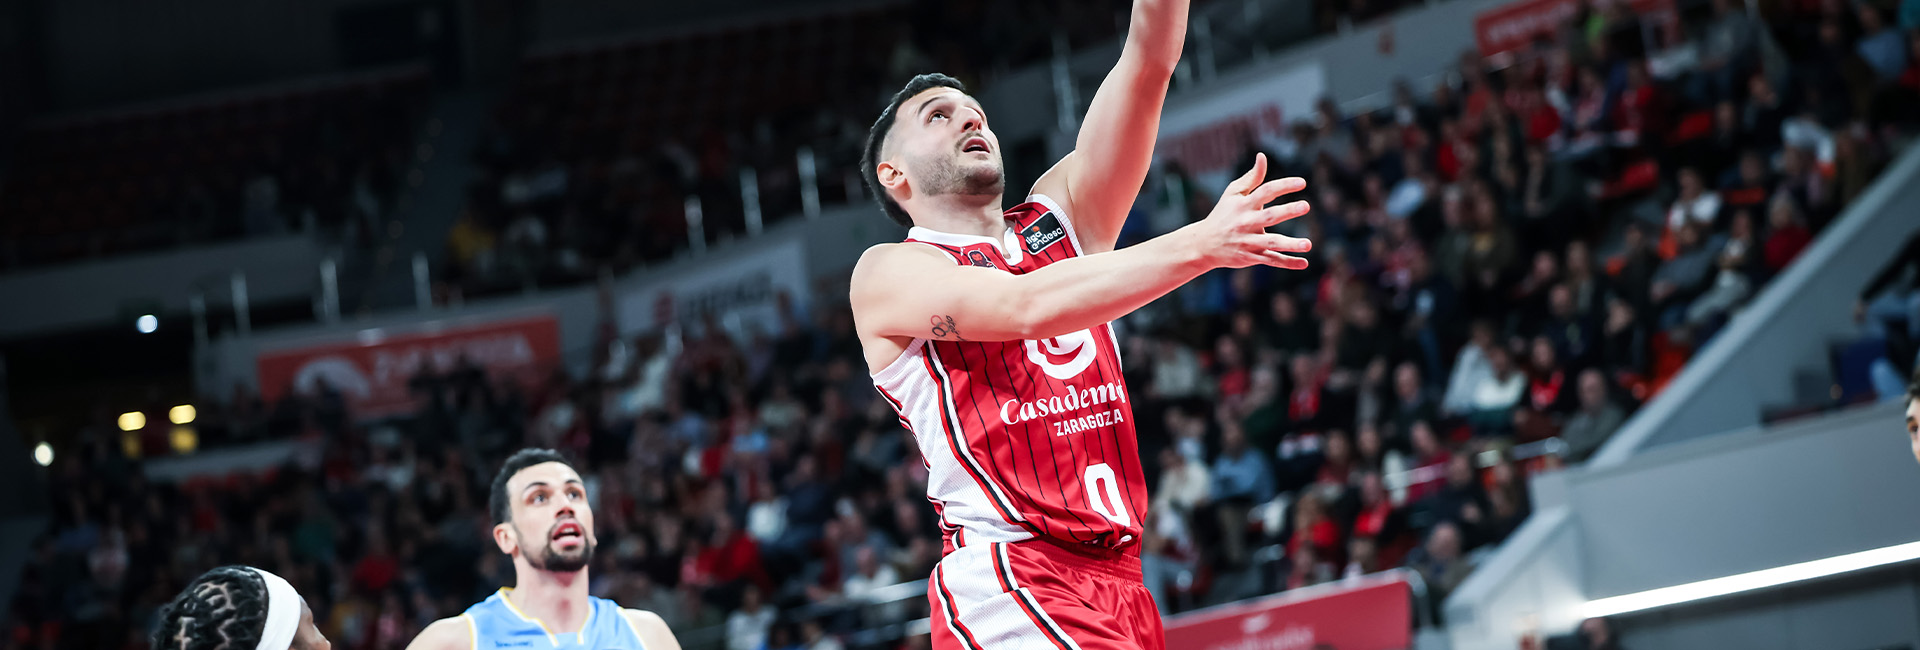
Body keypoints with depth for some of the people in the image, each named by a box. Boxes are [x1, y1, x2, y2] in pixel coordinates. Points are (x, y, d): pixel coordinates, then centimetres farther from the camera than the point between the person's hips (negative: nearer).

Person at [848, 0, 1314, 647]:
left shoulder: (1060, 218, 19)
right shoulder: (887, 273, 2)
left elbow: (1149, 64, 7)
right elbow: (1025, 307, -17)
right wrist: (1203, 243, -24)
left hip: (1120, 583, 6)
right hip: (1007, 587, -6)